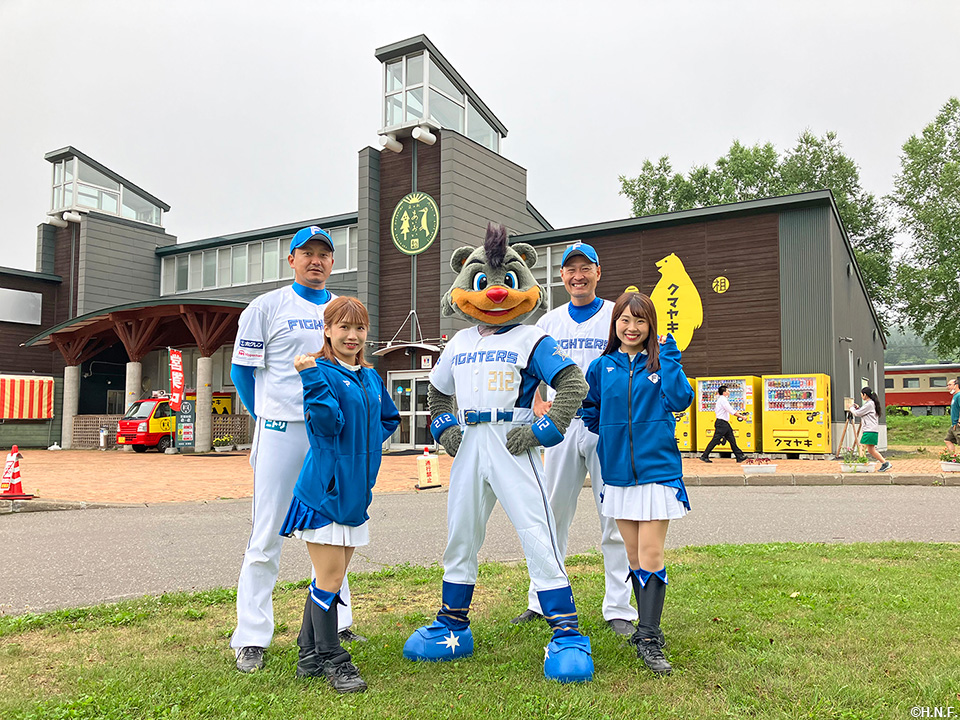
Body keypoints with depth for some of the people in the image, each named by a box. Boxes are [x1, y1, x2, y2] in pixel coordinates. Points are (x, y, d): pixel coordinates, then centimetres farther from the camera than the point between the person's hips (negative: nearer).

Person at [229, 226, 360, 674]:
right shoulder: (267, 307, 0)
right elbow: (242, 371, 3)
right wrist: (267, 418, 6)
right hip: (280, 432, -4)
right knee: (267, 536, -3)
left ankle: (336, 624, 26)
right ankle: (251, 638, 6)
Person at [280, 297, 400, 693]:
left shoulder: (371, 378, 12)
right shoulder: (321, 371, -9)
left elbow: (388, 419, 26)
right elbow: (328, 423, -22)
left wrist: (366, 442, 10)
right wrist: (311, 379, -30)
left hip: (355, 490, 8)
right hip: (324, 489, -7)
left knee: (331, 578, 14)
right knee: (330, 578, -2)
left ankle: (310, 656, 26)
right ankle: (331, 660, 12)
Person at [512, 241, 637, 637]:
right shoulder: (549, 322, 12)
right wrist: (538, 407, -1)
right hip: (561, 426, 3)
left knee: (615, 519, 0)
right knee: (552, 514, 8)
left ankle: (618, 609, 11)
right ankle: (542, 601, 21)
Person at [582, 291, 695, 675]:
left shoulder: (661, 361, 2)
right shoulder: (601, 367, 7)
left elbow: (679, 400, -14)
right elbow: (590, 410, 20)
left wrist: (668, 355, -13)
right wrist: (610, 434, 7)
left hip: (657, 468, -3)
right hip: (618, 471, 3)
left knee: (651, 554, -8)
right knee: (633, 554, 12)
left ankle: (649, 640, -2)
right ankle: (648, 626, 27)